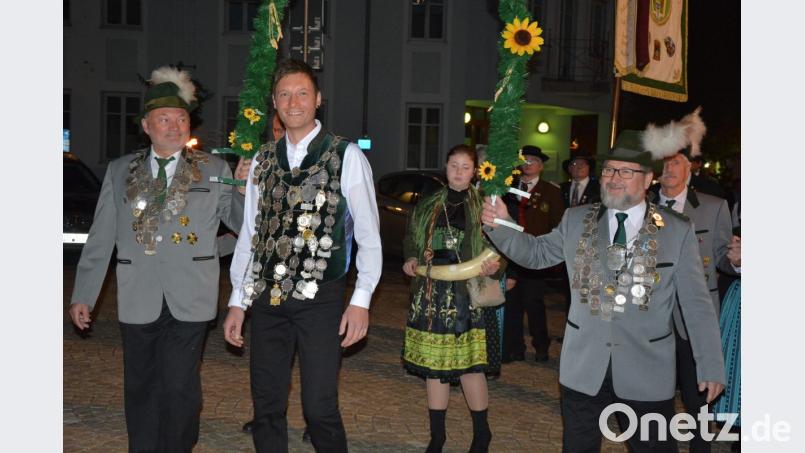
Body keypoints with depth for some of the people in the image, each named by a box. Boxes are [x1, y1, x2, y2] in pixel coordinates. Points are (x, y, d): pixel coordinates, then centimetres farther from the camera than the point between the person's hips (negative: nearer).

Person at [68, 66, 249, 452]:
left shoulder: (214, 170, 4)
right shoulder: (120, 171, 9)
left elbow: (241, 223, 4)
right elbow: (100, 238, 9)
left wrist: (244, 188, -13)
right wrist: (82, 295, 8)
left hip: (188, 300, -2)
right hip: (138, 300, 2)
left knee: (180, 389, 0)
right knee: (140, 389, 11)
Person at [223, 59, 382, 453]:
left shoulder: (346, 156, -3)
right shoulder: (263, 159, 10)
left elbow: (368, 233, -3)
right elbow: (249, 233, 12)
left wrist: (361, 300, -10)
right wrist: (237, 301, 10)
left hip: (320, 299, -4)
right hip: (267, 298, 4)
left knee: (320, 409, -3)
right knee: (266, 407, 11)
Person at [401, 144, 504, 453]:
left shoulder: (485, 206, 0)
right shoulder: (428, 206, 10)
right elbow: (412, 240, 20)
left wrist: (495, 267, -19)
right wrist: (411, 260, 1)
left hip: (468, 292, -4)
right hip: (431, 292, 4)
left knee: (469, 364, -2)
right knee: (433, 363, 9)